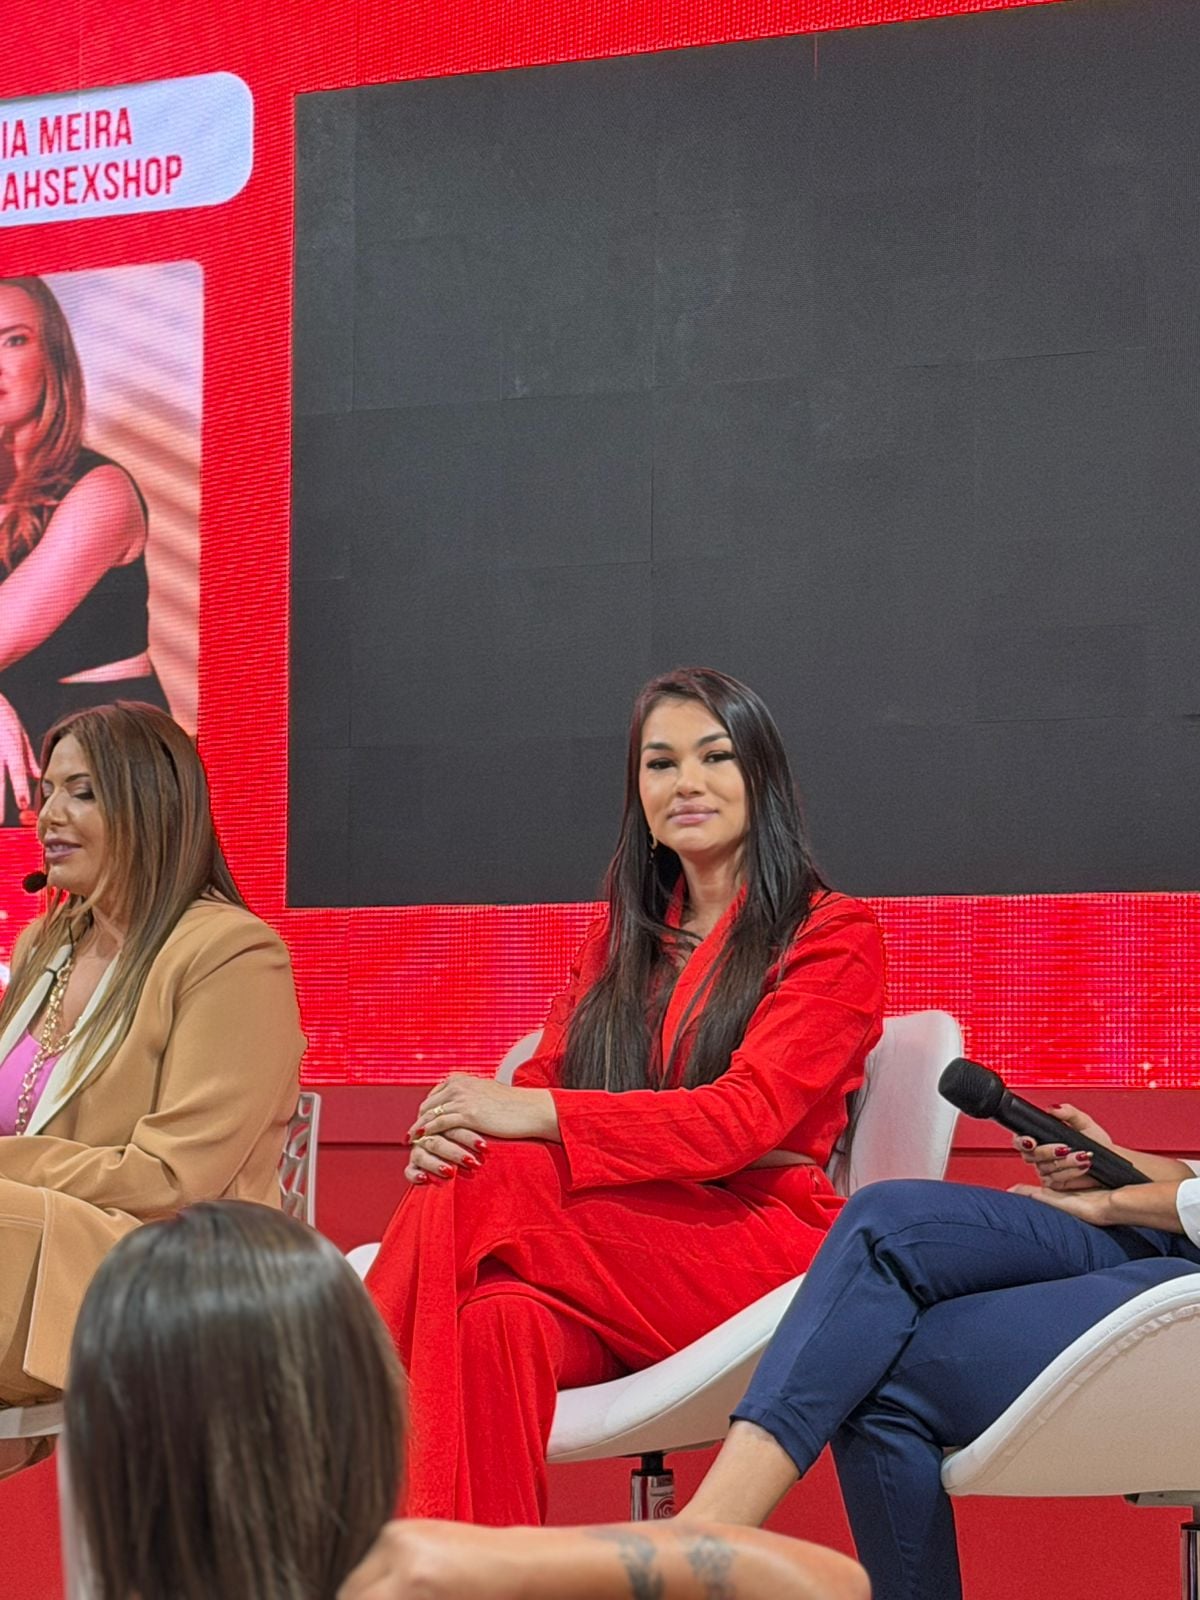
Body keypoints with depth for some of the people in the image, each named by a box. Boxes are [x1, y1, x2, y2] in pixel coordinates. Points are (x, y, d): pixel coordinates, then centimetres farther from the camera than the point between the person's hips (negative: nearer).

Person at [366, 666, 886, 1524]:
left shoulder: (832, 937, 4)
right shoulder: (621, 940, 24)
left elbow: (743, 1118, -12)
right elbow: (542, 1088, 13)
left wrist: (533, 1115, -23)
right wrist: (452, 1130, -13)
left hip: (763, 1246, -4)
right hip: (619, 1252, 5)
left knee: (473, 1195, -28)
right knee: (498, 1321, -35)